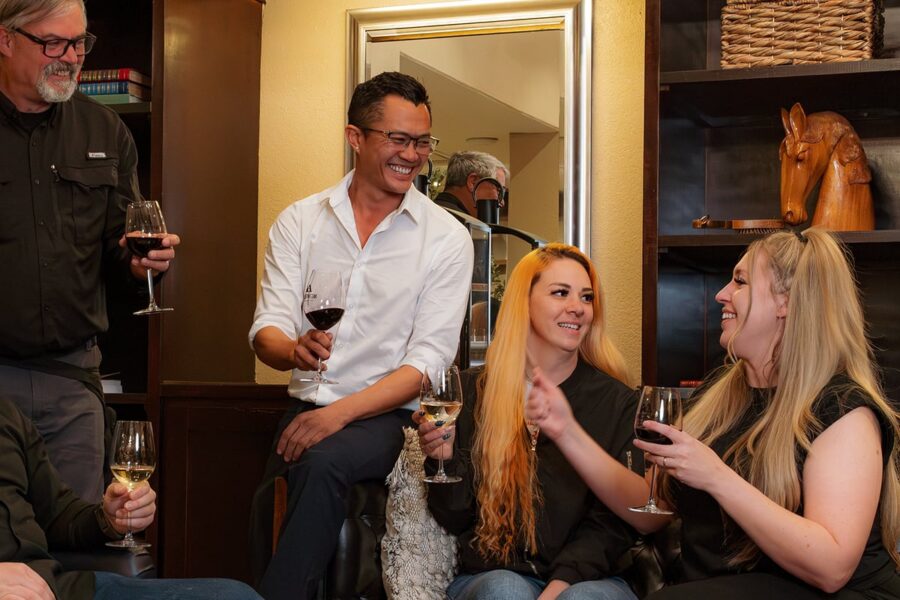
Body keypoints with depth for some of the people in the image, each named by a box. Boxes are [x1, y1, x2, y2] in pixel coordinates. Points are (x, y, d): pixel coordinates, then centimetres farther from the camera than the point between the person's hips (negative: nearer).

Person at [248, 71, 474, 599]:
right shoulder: (300, 222, 8)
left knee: (324, 461, -33)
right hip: (308, 410, 2)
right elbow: (267, 331, 2)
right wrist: (295, 350, -23)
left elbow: (428, 362, -6)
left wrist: (340, 413, -18)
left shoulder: (446, 238, 0)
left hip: (388, 417, -2)